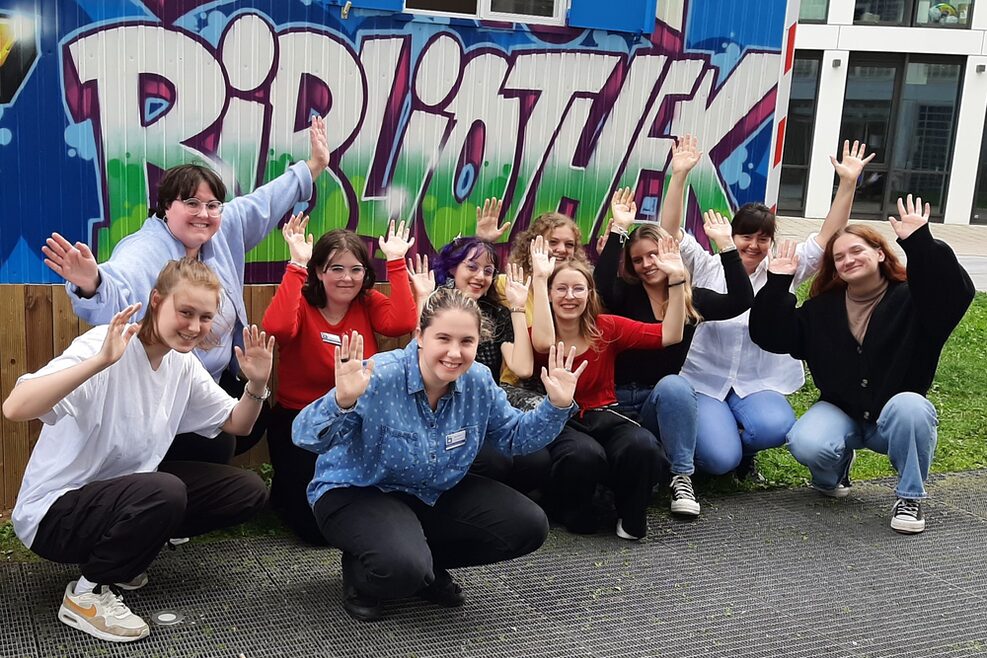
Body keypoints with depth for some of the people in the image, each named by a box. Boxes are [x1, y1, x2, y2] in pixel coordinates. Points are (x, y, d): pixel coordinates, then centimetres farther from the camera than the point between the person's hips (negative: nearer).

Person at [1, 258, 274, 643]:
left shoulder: (183, 363, 0)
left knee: (248, 492, -1)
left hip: (130, 490, 8)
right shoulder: (104, 347, -24)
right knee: (164, 492, -36)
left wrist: (256, 385, -9)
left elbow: (236, 425, 11)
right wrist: (101, 361, -48)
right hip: (56, 511, -8)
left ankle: (124, 554, 11)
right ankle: (88, 593, -9)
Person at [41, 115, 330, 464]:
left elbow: (262, 203, 10)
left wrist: (313, 166, 15)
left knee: (254, 421, 13)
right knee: (213, 449, -16)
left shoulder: (223, 232, -3)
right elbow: (117, 298, -45)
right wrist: (92, 285, -67)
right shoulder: (144, 254, -27)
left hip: (216, 379, 9)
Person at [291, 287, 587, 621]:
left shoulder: (479, 383, -7)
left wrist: (557, 406, -9)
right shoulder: (380, 378, -28)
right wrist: (341, 402, -53)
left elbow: (514, 436, 8)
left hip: (437, 493, 7)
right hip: (359, 491, -6)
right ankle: (359, 572, 2)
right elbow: (306, 437, -32)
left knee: (528, 526, -4)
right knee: (402, 568, -36)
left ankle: (427, 565, 13)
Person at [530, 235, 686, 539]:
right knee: (585, 455, -38)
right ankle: (573, 514, -5)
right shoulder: (534, 335, -2)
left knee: (644, 447, -33)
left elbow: (669, 335, -5)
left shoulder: (607, 328, 4)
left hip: (604, 417, 2)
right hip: (560, 425, -2)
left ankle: (631, 517, -3)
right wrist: (540, 278, -28)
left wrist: (676, 280, -15)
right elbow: (544, 343, -29)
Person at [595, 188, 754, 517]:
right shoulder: (625, 294, 1)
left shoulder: (693, 299, 5)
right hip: (618, 399, -1)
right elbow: (600, 284, -22)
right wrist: (618, 228, -25)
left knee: (673, 384, -35)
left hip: (665, 398, 2)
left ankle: (682, 478, -24)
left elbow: (741, 301, -10)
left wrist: (725, 244, -15)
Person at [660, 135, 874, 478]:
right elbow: (670, 232, -12)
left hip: (759, 384, 2)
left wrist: (848, 183, -15)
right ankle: (714, 436, 15)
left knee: (774, 428, -32)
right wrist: (679, 175, -22)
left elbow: (828, 238, -5)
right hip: (705, 382, -2)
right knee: (719, 460, -24)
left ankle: (743, 447, 6)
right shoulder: (706, 268, -1)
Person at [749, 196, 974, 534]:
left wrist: (920, 243, -39)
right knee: (805, 444, -29)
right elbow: (772, 336, -3)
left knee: (909, 407, -38)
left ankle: (910, 498, -13)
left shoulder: (912, 298, -8)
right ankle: (835, 470, 12)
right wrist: (777, 284, -14)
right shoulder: (822, 308, 3)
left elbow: (958, 291, -28)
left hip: (899, 414, -2)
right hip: (840, 413, 2)